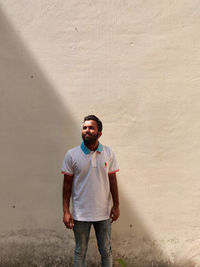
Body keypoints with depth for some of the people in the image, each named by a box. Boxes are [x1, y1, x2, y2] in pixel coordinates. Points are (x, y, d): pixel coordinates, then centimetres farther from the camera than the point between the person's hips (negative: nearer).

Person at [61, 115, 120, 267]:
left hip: (104, 213, 1)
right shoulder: (72, 155, -7)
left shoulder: (109, 153, -2)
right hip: (80, 214, -1)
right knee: (80, 251, 13)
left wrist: (116, 205, 2)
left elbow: (112, 180, 3)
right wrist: (66, 211, -6)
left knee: (106, 251, 15)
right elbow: (67, 184, -3)